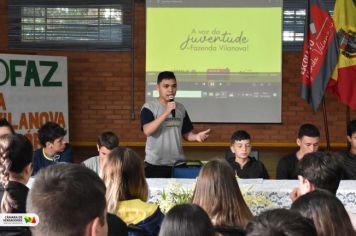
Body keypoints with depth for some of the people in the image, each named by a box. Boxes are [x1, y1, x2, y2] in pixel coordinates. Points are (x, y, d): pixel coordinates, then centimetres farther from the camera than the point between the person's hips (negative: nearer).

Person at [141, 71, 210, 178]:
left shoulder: (181, 108, 11)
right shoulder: (149, 107, -5)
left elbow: (186, 134, 15)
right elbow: (147, 131, -19)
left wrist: (196, 136, -8)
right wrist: (166, 113, -23)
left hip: (178, 163, 4)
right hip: (155, 164, -4)